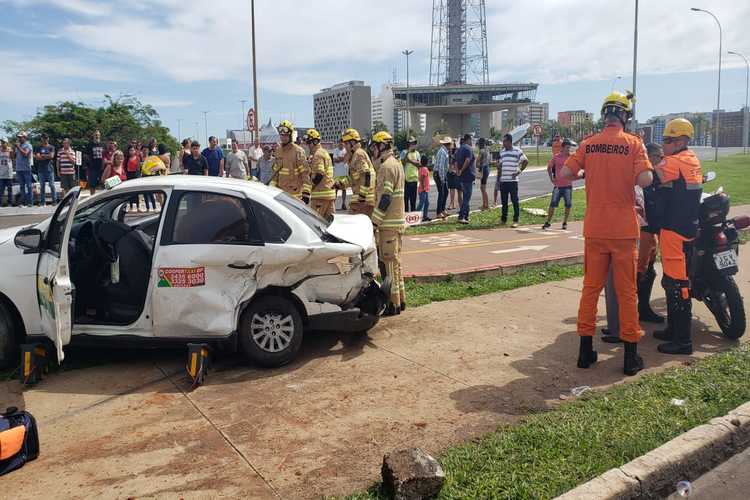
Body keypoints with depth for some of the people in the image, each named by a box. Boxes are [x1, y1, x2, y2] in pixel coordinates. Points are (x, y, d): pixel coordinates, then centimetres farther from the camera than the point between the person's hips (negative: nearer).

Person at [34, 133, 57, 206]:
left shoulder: (51, 147, 8)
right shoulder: (39, 148, 12)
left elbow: (51, 156, -7)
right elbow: (37, 157, -1)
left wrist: (42, 155, -2)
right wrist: (47, 156, -6)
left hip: (49, 169, -2)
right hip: (41, 170, 2)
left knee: (52, 185, -5)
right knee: (42, 186, 3)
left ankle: (54, 200, -2)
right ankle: (42, 202, 6)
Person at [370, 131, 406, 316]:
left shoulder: (386, 166, -16)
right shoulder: (397, 164, 16)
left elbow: (385, 198, -21)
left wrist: (375, 221, -17)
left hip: (389, 222, -10)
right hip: (397, 220, 10)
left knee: (390, 261, -5)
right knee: (395, 260, 15)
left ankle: (393, 303, 0)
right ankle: (400, 299, 23)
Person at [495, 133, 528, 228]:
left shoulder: (517, 151, -4)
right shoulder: (502, 152, 13)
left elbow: (526, 161, -2)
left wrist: (519, 171, -7)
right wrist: (498, 179, 14)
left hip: (512, 180, -5)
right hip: (503, 181, 5)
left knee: (515, 201, -1)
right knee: (504, 201, 9)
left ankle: (516, 220, 3)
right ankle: (503, 219, 18)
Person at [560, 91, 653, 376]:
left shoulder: (588, 144, 1)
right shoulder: (633, 143, -6)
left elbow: (565, 174, -4)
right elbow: (645, 179, -17)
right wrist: (627, 178, 4)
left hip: (594, 229, 2)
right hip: (624, 229, -2)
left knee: (591, 288, 11)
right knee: (626, 291, 6)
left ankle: (585, 350, 16)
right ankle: (631, 356, 14)